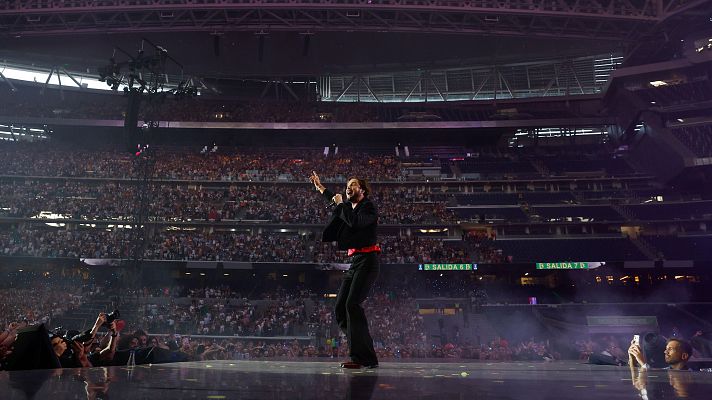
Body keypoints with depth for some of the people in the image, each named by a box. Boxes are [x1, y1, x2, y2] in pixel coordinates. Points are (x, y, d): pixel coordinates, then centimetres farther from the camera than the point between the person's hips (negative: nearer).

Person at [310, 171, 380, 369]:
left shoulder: (368, 207, -5)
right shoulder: (349, 206, 18)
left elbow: (355, 222, -25)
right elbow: (335, 199, 39)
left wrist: (341, 204, -11)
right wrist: (319, 186, 50)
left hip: (367, 261, -9)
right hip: (355, 262, 9)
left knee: (352, 304, -22)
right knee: (340, 310, 3)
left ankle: (363, 357, -21)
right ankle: (363, 353, 7)